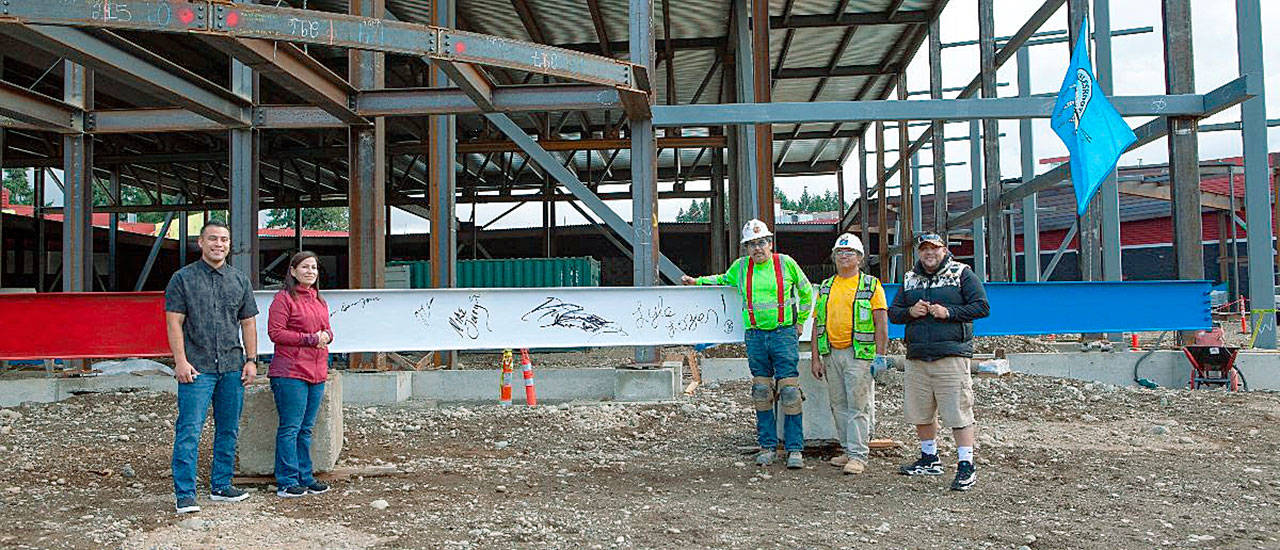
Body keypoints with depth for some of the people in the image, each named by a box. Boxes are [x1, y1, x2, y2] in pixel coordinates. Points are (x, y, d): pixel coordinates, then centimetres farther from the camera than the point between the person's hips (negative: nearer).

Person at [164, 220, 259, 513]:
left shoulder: (240, 280, 13)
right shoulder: (183, 278, 2)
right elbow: (174, 322, -3)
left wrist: (251, 360, 6)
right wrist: (181, 361, -12)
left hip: (233, 368, 4)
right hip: (197, 368, -4)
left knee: (228, 430, 10)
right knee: (189, 431, -7)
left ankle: (221, 486, 21)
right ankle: (185, 494, -1)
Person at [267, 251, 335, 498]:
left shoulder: (319, 300, 18)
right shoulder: (284, 298, -5)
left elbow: (327, 329, 25)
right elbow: (275, 332, -12)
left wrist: (326, 335, 1)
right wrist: (310, 339, -14)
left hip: (316, 372, 8)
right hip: (290, 372, -8)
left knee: (306, 429, 13)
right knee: (290, 428, -4)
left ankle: (305, 478, 20)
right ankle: (286, 483, 2)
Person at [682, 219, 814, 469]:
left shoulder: (786, 263, 1)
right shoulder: (740, 266, 8)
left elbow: (806, 291, 14)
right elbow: (724, 280, 30)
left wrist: (800, 321, 11)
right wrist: (696, 281, 23)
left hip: (784, 334, -3)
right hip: (755, 336, 3)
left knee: (789, 393, -6)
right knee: (761, 393, 8)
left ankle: (795, 449, 1)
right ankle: (767, 446, 17)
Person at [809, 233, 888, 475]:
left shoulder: (871, 286, 1)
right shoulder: (825, 287, 14)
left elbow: (881, 324, -3)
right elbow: (817, 325, 13)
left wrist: (880, 356, -11)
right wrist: (815, 358, 7)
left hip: (859, 354, -5)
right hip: (831, 353, 5)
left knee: (858, 406, -6)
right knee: (839, 405, 9)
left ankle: (858, 455, -2)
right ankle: (848, 451, 19)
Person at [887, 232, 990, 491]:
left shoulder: (962, 274, 3)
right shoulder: (909, 279, 16)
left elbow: (982, 306, -3)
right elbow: (892, 312, 17)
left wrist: (949, 312, -13)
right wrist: (910, 312, -4)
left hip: (951, 355, -5)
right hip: (917, 358, 5)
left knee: (958, 412, -8)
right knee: (920, 412, 12)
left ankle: (966, 466, -1)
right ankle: (930, 459, 28)